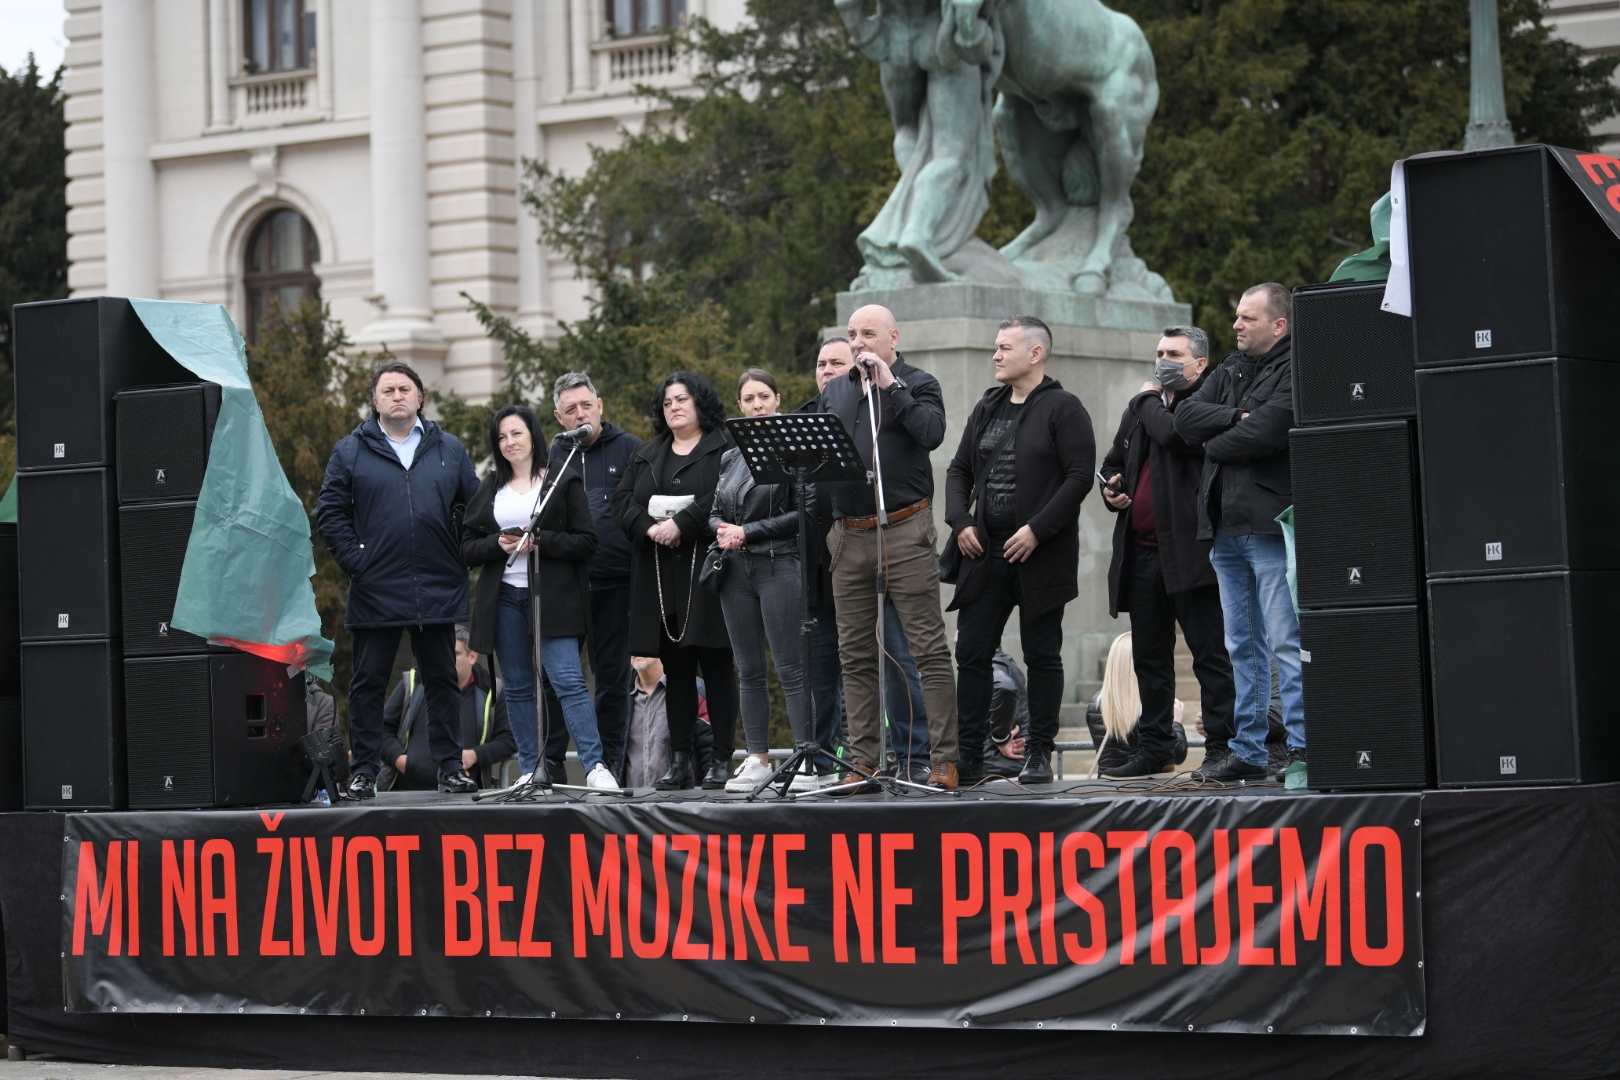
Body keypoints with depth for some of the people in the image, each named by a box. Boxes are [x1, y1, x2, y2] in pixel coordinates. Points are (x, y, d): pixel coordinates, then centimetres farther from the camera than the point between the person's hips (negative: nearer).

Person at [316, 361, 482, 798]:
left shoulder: (448, 450, 10)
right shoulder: (350, 452, 4)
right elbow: (330, 513, 1)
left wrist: (463, 559, 0)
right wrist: (354, 561, -8)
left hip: (438, 592, 2)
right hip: (375, 593, -2)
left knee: (442, 681, 7)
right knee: (368, 683, 2)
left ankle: (450, 767, 13)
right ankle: (364, 770, 8)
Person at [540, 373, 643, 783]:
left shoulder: (629, 450, 6)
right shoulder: (551, 458, 12)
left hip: (616, 583, -1)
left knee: (614, 675, 4)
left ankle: (610, 762, 11)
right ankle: (551, 761, 6)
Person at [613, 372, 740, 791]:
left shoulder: (723, 449, 1)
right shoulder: (646, 456, 20)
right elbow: (622, 501, 10)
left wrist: (680, 524, -17)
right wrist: (650, 528, -8)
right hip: (659, 578, 5)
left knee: (715, 665, -5)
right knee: (675, 669, 6)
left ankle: (722, 760, -3)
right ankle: (679, 761, 8)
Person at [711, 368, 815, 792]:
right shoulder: (729, 458, 16)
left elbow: (807, 510, -10)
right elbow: (715, 512, 21)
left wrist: (749, 532, -11)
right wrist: (721, 530, -3)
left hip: (780, 566, -6)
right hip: (736, 569, 6)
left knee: (791, 668, -8)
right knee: (749, 670, 7)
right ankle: (757, 760, 11)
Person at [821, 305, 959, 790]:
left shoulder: (917, 383, 3)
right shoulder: (835, 391, 19)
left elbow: (932, 433, -15)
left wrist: (889, 386, -13)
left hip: (904, 531, -6)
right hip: (848, 535, 6)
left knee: (928, 649, -7)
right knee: (856, 656, 6)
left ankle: (943, 759, -6)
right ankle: (864, 762, 10)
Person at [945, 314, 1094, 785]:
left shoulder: (1063, 408, -5)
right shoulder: (987, 409, 15)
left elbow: (1080, 474, -12)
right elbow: (959, 469, 18)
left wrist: (1038, 529, -18)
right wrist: (960, 522, 1)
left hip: (1040, 555, -6)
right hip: (984, 552, 6)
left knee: (1042, 654, 3)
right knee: (971, 653, 1)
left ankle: (1039, 753, 10)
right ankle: (968, 756, 5)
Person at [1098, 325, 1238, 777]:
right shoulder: (1141, 408, 19)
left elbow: (1175, 435, -24)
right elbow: (1114, 463, 31)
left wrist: (1150, 400, -5)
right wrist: (1111, 490, 9)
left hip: (1188, 549, -8)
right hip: (1142, 551, 8)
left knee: (1209, 651, -5)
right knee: (1149, 657, 12)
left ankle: (1220, 747, -2)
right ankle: (1155, 748, 19)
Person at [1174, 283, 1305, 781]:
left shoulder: (1296, 372, -7)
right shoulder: (1229, 371, 19)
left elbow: (1265, 433, -19)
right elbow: (1186, 417, 7)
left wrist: (1214, 444, -1)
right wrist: (1236, 417, -9)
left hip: (1271, 524, -8)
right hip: (1226, 530, 8)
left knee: (1286, 642, -9)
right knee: (1242, 645, 11)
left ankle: (1301, 748, -8)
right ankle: (1247, 751, 15)